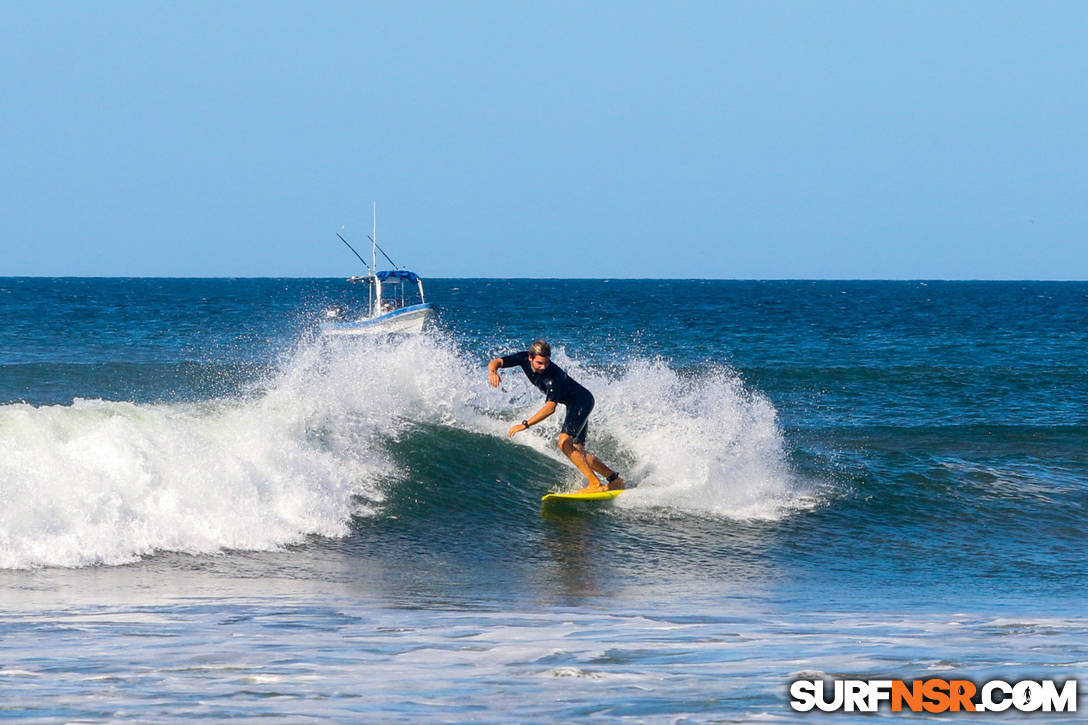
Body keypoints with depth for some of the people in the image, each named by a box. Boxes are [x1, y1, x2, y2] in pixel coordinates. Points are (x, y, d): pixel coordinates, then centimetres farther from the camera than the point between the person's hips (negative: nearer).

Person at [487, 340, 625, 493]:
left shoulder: (553, 375, -33)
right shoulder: (524, 359, -12)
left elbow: (550, 407, -41)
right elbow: (496, 362, -10)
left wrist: (525, 425, -47)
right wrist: (493, 371, -36)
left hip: (582, 401, -9)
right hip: (574, 405, 9)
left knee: (565, 443, -23)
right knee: (577, 450, 7)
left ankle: (596, 484, -25)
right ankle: (614, 479, 14)